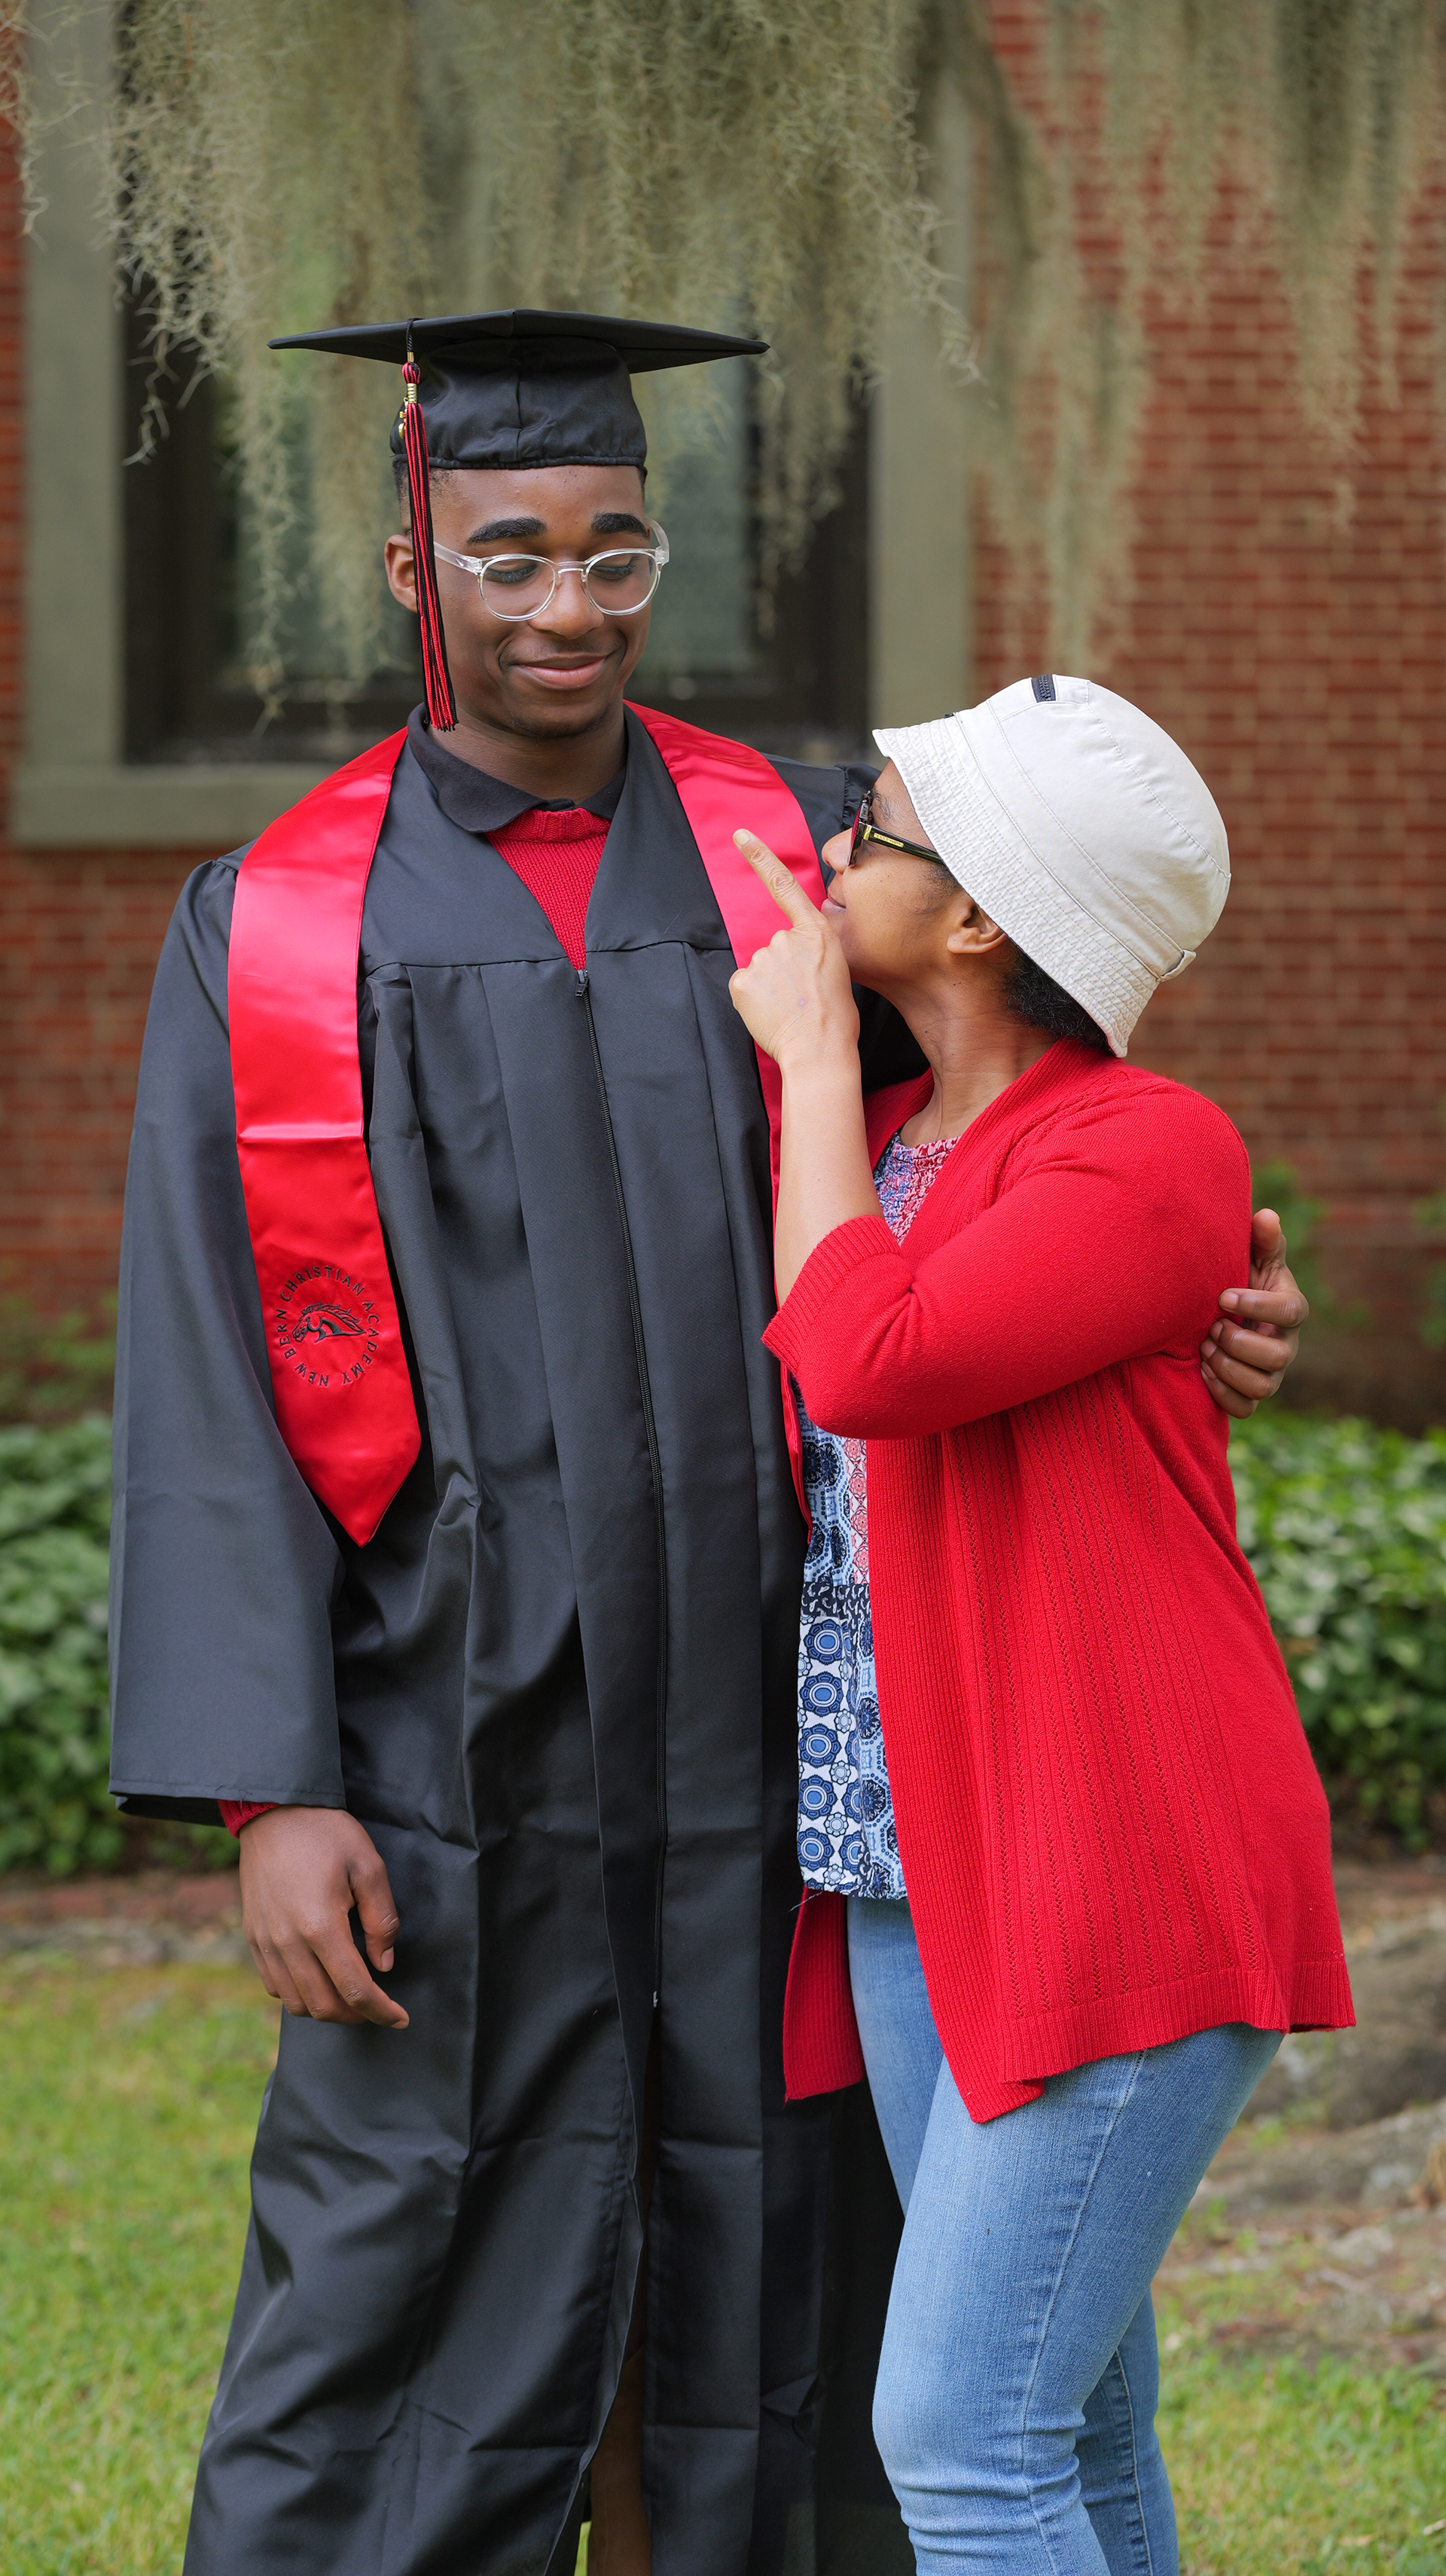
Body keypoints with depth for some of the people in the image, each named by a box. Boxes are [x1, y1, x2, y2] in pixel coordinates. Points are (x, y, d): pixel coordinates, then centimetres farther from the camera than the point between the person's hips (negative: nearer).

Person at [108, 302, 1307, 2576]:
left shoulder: (796, 863, 6)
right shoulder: (275, 934, 2)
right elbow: (210, 1396, -2)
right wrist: (271, 1791, -9)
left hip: (755, 1726, 2)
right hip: (452, 1761, -2)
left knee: (741, 2329, 6)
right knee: (419, 2330, -2)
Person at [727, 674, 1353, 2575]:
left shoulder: (1154, 1154, -11)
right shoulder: (876, 1144, 13)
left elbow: (872, 1362, -23)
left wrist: (813, 1059, -10)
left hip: (1117, 1882, -8)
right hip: (910, 1877, 8)